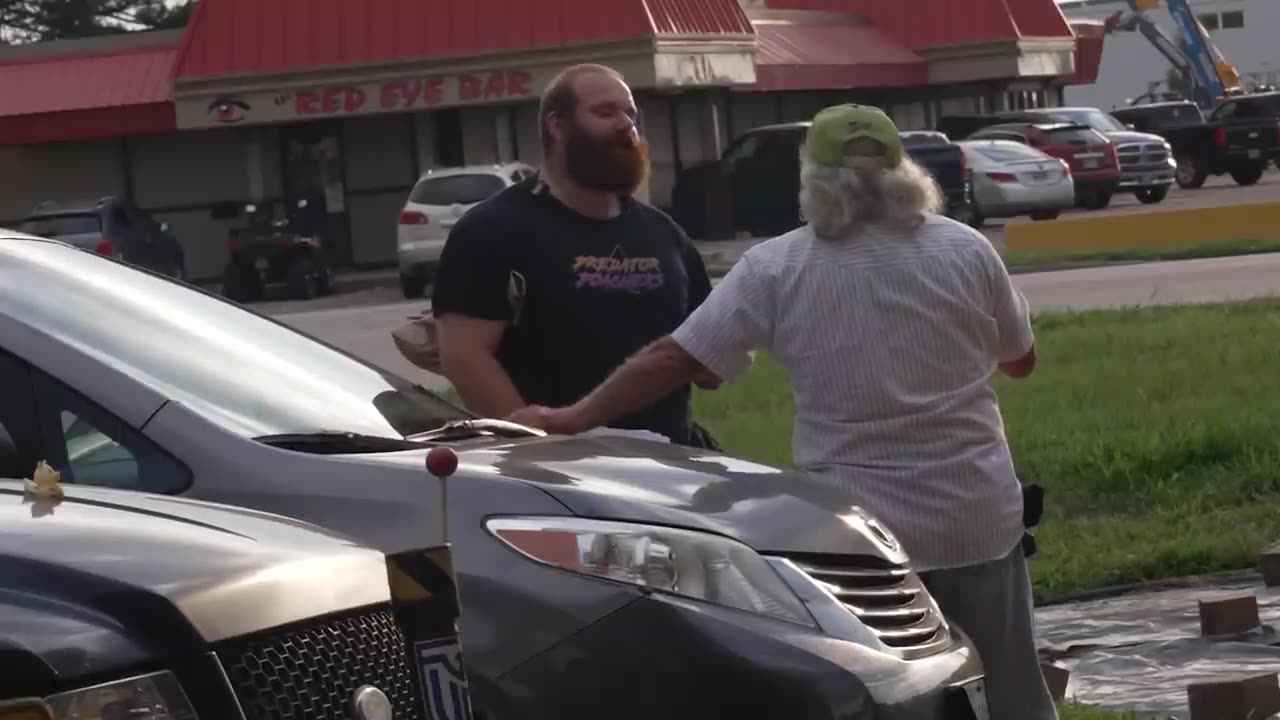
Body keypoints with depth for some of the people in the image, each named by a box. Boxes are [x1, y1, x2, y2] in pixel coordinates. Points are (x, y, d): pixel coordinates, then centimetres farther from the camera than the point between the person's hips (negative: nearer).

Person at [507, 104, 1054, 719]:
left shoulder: (776, 268, -4)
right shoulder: (967, 251, 0)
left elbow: (673, 358, -4)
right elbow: (1019, 359, 13)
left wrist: (571, 418, 4)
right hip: (980, 520, 1)